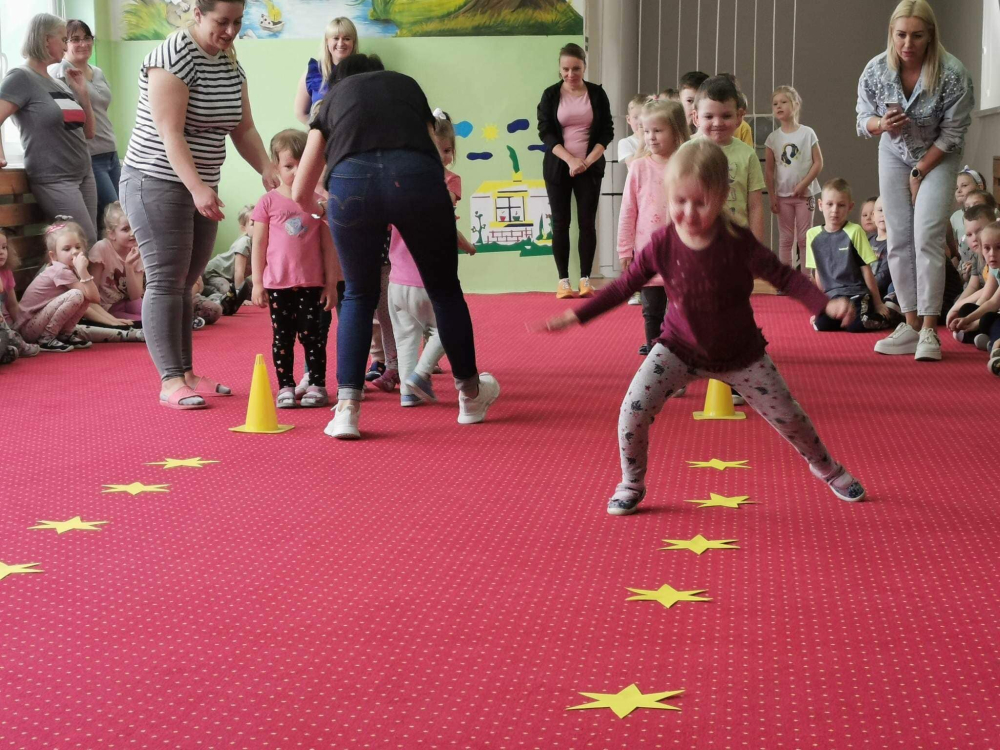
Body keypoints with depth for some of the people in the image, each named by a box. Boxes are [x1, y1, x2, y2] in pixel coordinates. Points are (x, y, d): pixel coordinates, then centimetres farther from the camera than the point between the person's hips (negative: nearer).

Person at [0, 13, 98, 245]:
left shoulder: (59, 83, 15)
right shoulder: (21, 78, -7)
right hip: (54, 180, -8)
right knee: (87, 247, -9)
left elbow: (88, 133, 18)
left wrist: (82, 92, 10)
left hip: (84, 174, 8)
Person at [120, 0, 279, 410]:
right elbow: (170, 133, -24)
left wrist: (268, 170, -9)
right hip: (157, 184, -8)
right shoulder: (173, 56, -17)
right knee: (166, 282, -7)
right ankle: (170, 381, -5)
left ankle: (186, 373, 16)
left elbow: (243, 129, 7)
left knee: (184, 283, 11)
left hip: (200, 189, 8)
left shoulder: (230, 64, 8)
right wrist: (197, 187, -34)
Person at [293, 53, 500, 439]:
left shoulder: (334, 95, 31)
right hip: (416, 176, 0)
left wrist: (319, 209, 51)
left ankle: (347, 408, 13)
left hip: (350, 181, 0)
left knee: (359, 295, 22)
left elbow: (301, 193, 28)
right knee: (444, 289, 20)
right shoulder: (406, 84, 34)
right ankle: (471, 395, 38)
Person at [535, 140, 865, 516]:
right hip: (679, 349, 1)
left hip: (740, 354, -1)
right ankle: (632, 483, 10)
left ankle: (826, 467, 37)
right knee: (633, 410, -16)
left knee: (788, 415, 6)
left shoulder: (738, 242, -23)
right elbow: (625, 285, -5)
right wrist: (576, 316, -7)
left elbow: (784, 276, -14)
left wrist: (826, 304, -29)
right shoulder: (662, 244, -17)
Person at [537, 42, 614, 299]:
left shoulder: (597, 94, 2)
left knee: (587, 222, 0)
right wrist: (570, 159, -17)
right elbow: (545, 132, -6)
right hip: (558, 167, 0)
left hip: (589, 167, 0)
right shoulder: (550, 95, 0)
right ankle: (563, 280, 5)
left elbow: (607, 131, 1)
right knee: (560, 223, 1)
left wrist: (588, 160, -13)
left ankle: (585, 279, 5)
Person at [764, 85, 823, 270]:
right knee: (785, 238, 7)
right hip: (783, 195, 2)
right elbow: (769, 170, 2)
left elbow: (818, 162, -5)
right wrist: (772, 197, -3)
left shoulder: (807, 133, -4)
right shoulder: (773, 138, 1)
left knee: (804, 238, 3)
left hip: (805, 193, -2)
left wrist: (804, 184, -14)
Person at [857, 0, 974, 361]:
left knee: (928, 237, -16)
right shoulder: (876, 70, -17)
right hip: (895, 154, 4)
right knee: (899, 240, 0)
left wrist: (920, 172, -12)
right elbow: (863, 121, -4)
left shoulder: (953, 74, -26)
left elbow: (952, 134, -16)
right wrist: (881, 124, -27)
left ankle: (929, 331, -15)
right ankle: (911, 326, 6)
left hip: (938, 157, -4)